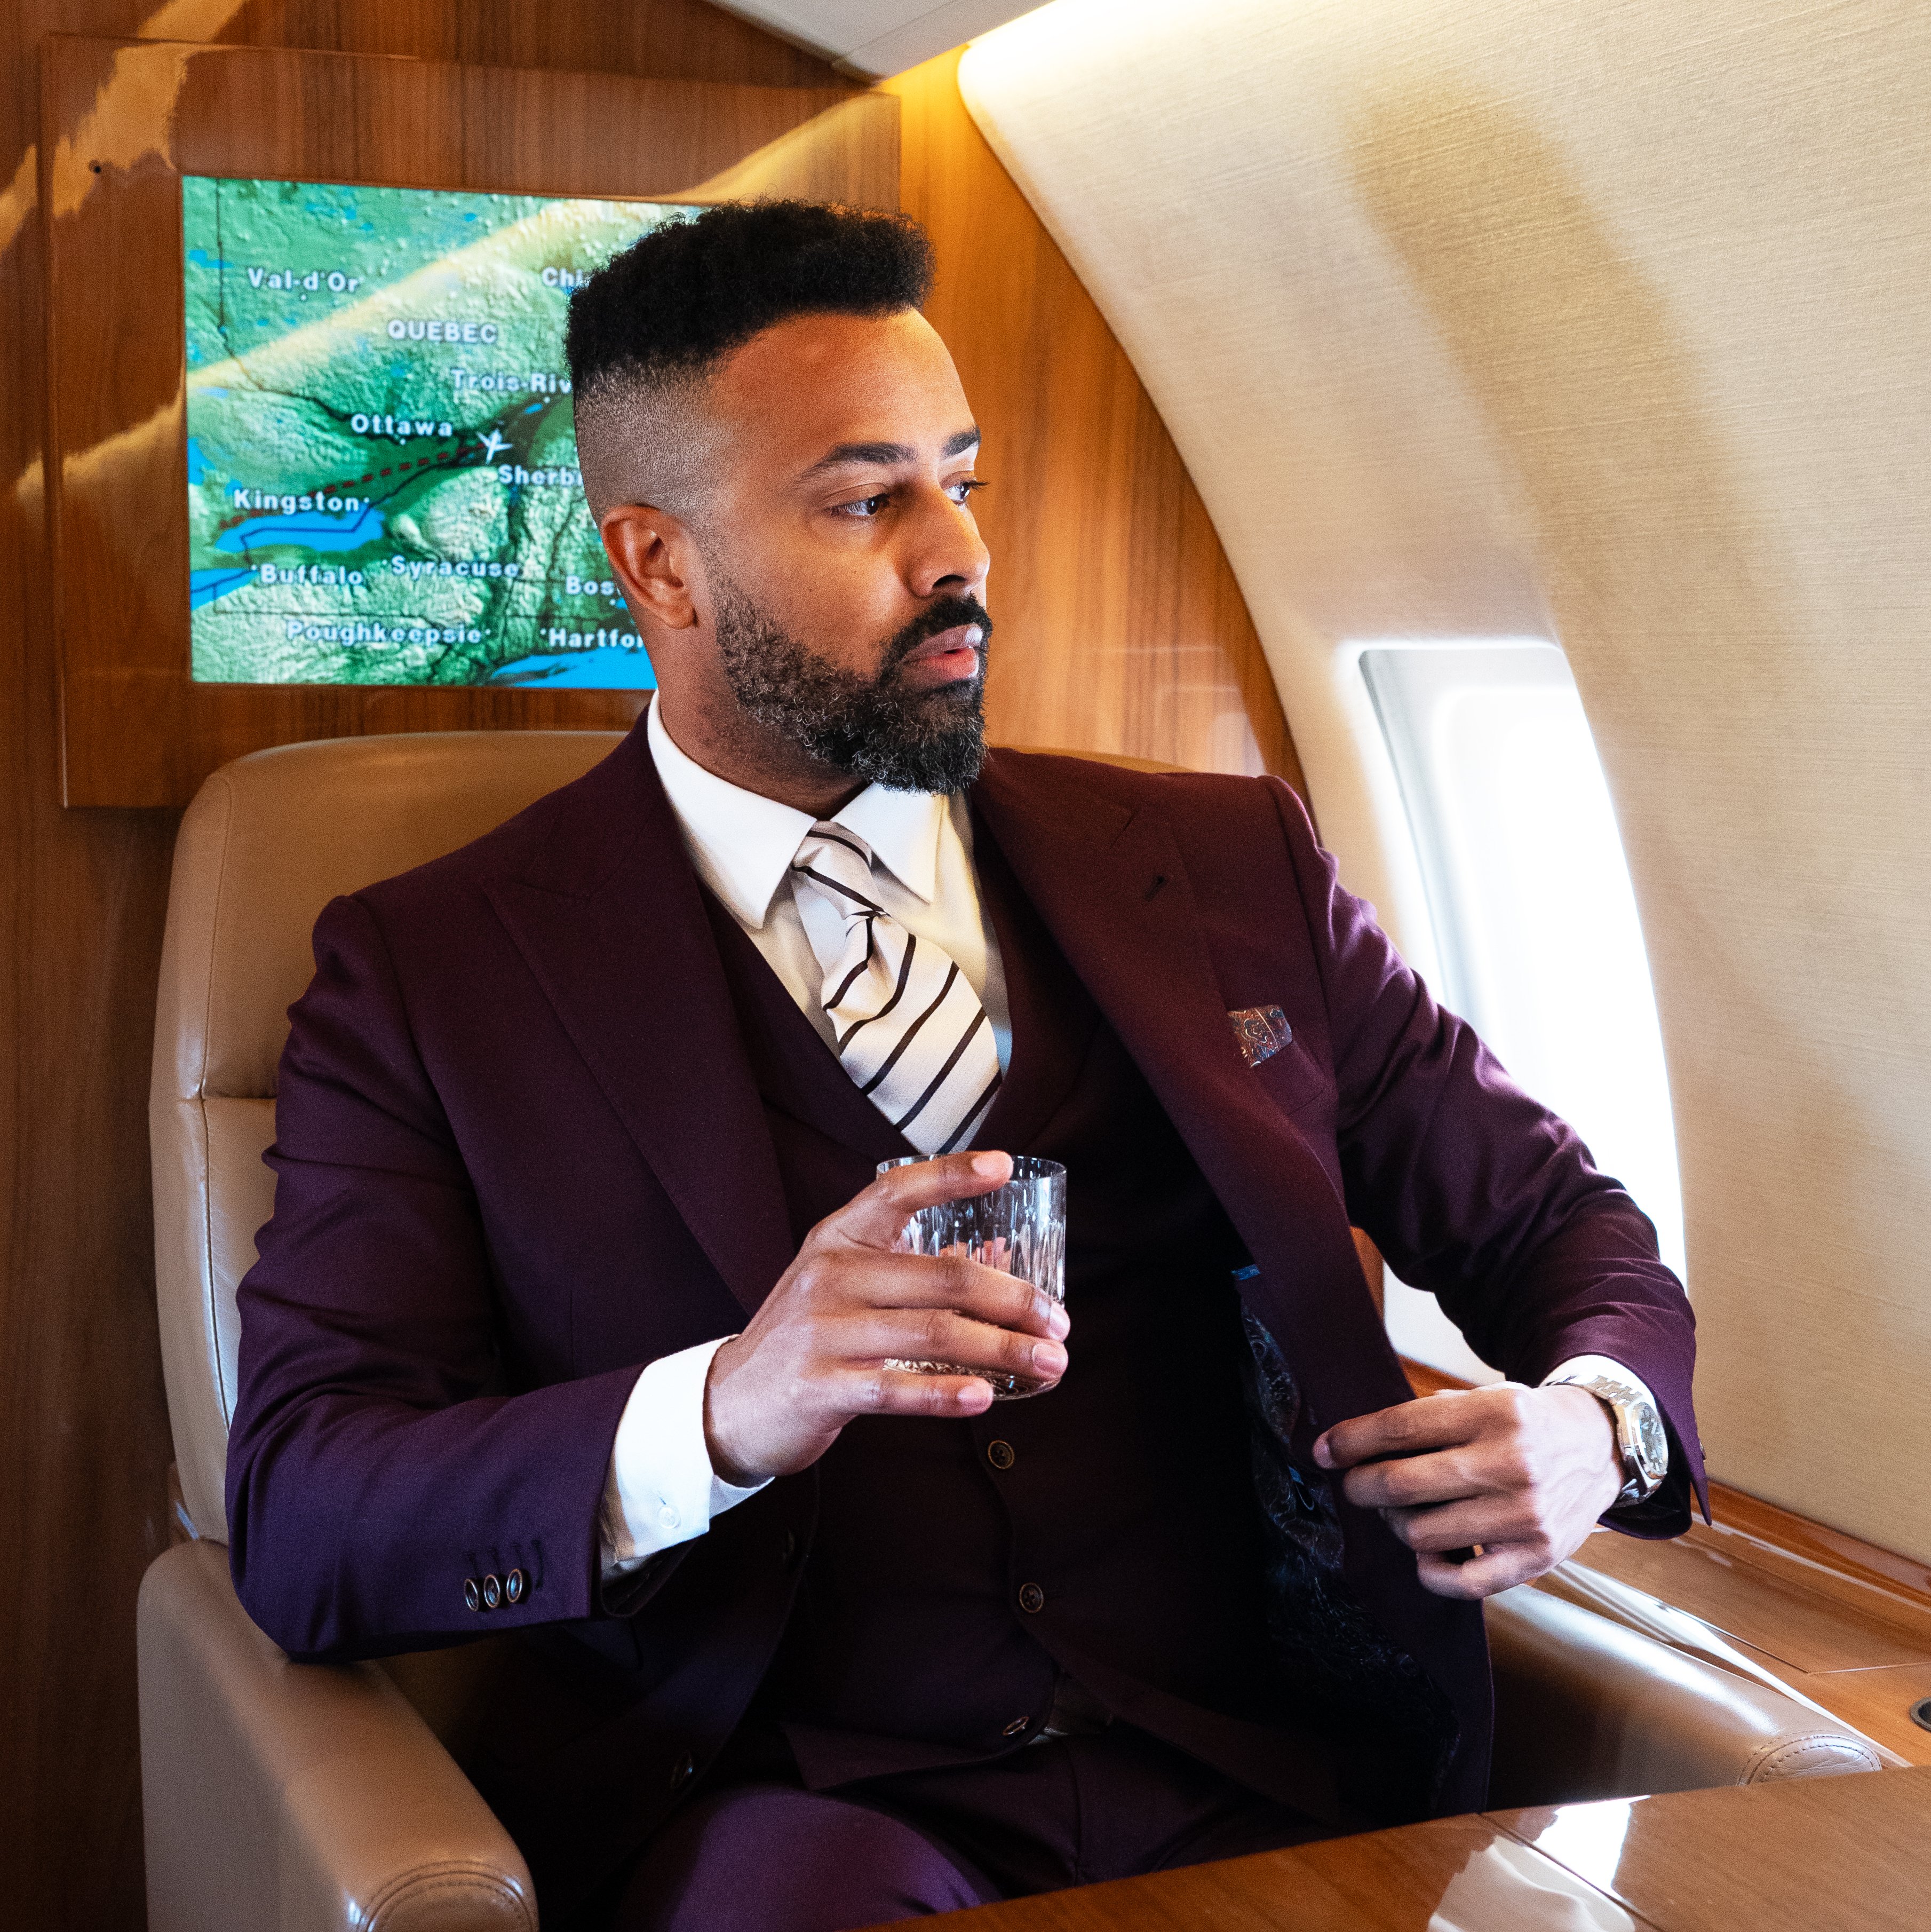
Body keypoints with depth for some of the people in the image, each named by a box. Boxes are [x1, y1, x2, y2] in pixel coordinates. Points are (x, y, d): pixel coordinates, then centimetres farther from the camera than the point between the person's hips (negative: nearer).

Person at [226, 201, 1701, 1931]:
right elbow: (298, 1525, -5)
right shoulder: (428, 976, 4)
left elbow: (1551, 1214, 18)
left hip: (1269, 1784, 4)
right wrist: (716, 1414, -24)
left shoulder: (1229, 868, 12)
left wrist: (1595, 1418, -6)